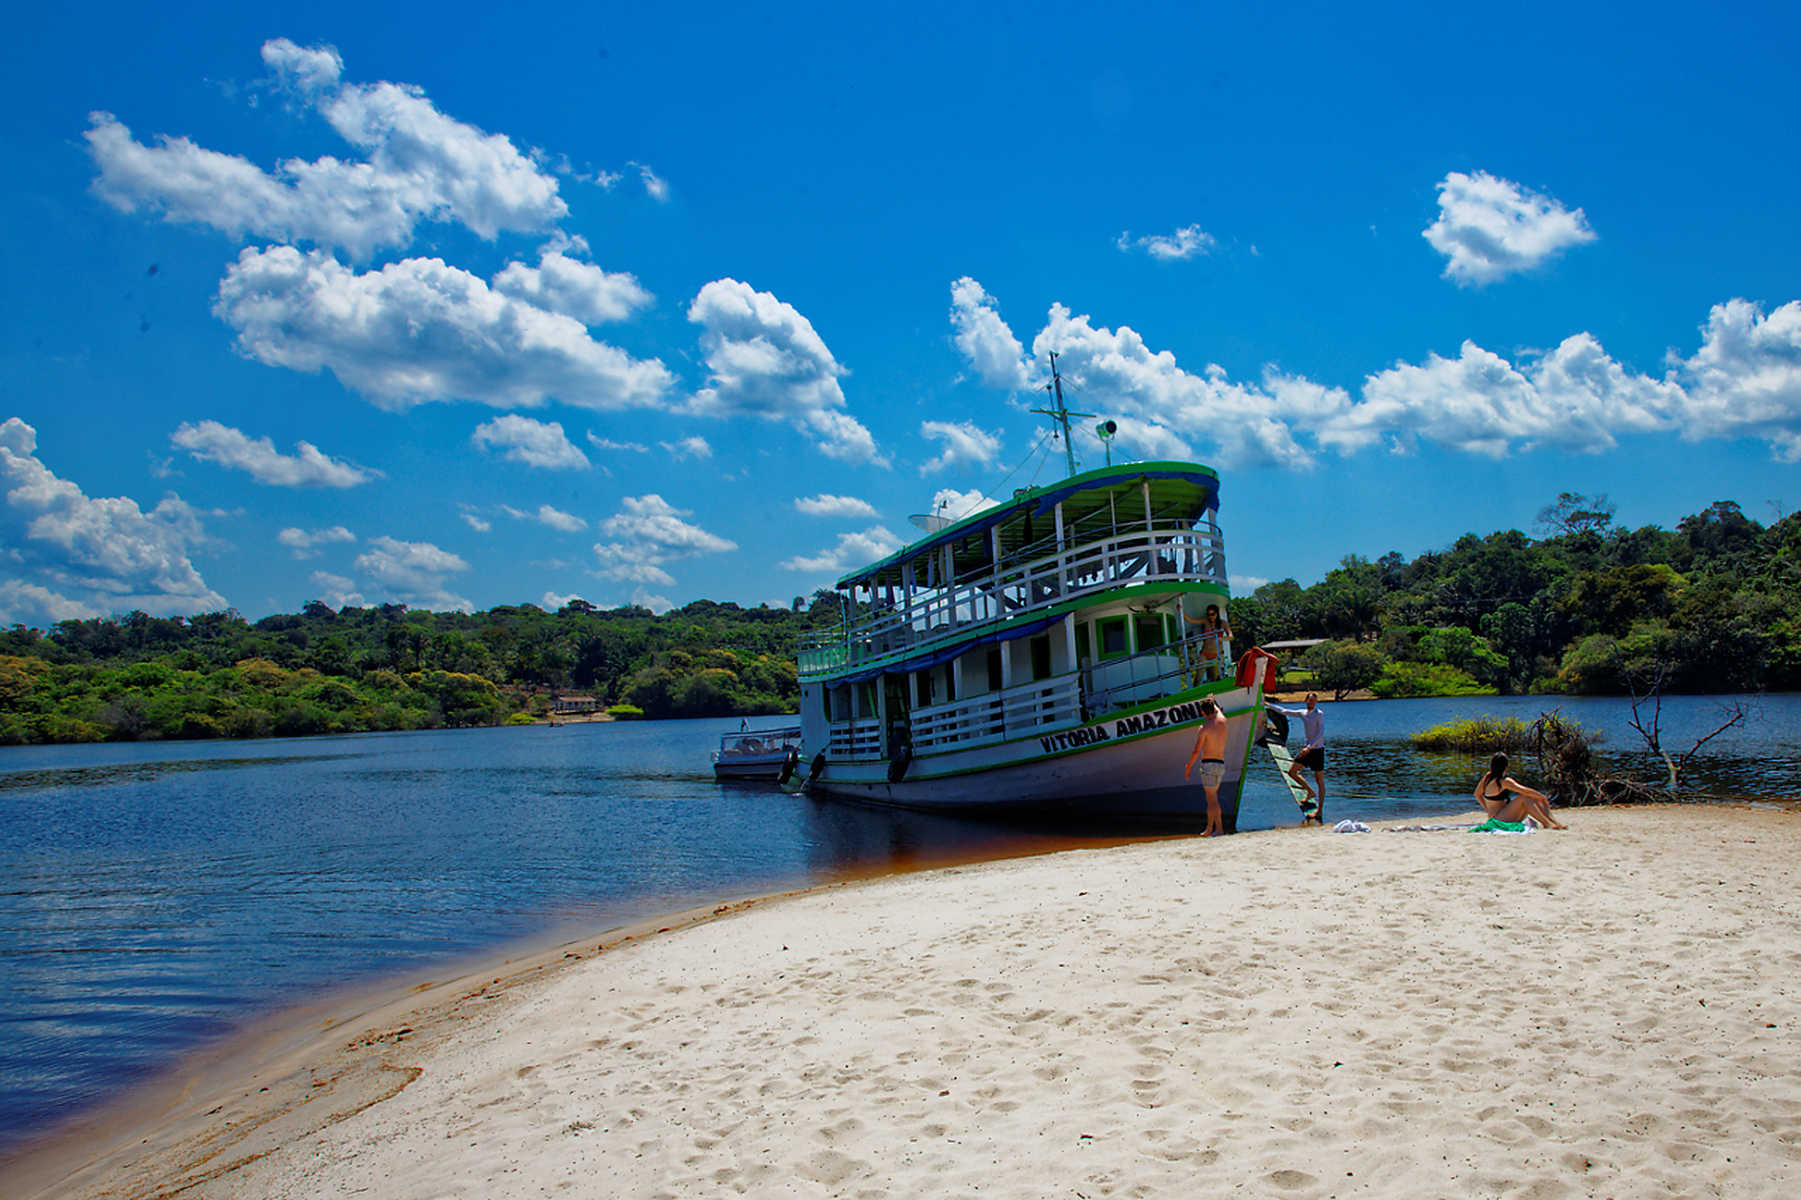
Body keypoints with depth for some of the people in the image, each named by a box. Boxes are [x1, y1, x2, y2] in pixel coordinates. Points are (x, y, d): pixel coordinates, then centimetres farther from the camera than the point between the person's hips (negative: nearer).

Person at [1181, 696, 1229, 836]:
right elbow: (1218, 711, 34)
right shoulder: (1222, 721, 7)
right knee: (1211, 798, 15)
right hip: (1221, 765, 7)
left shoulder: (1204, 728, -11)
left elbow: (1196, 751, -14)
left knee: (1212, 799, -6)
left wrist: (1188, 768, -6)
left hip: (1209, 765, -7)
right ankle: (1209, 829, 19)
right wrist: (1212, 703, 53)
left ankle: (1219, 829, -11)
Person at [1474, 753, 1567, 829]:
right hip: (1498, 820, -9)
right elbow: (1524, 791, -22)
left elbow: (1478, 794, 14)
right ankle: (1547, 824, -24)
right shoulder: (1504, 781, -18)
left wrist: (1488, 809, 18)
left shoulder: (1487, 776, 6)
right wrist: (1542, 796, -10)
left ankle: (1555, 822, -6)